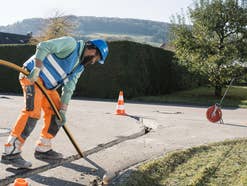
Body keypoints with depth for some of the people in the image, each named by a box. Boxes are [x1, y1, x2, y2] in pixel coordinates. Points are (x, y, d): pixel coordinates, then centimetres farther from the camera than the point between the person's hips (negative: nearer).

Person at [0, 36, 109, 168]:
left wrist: (63, 110, -1)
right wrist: (37, 69, -27)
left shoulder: (79, 67, 13)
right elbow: (43, 46, -20)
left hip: (47, 85, 10)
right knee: (33, 111, -22)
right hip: (32, 76, -10)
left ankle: (43, 149, 17)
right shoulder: (71, 44, -12)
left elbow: (68, 88, 7)